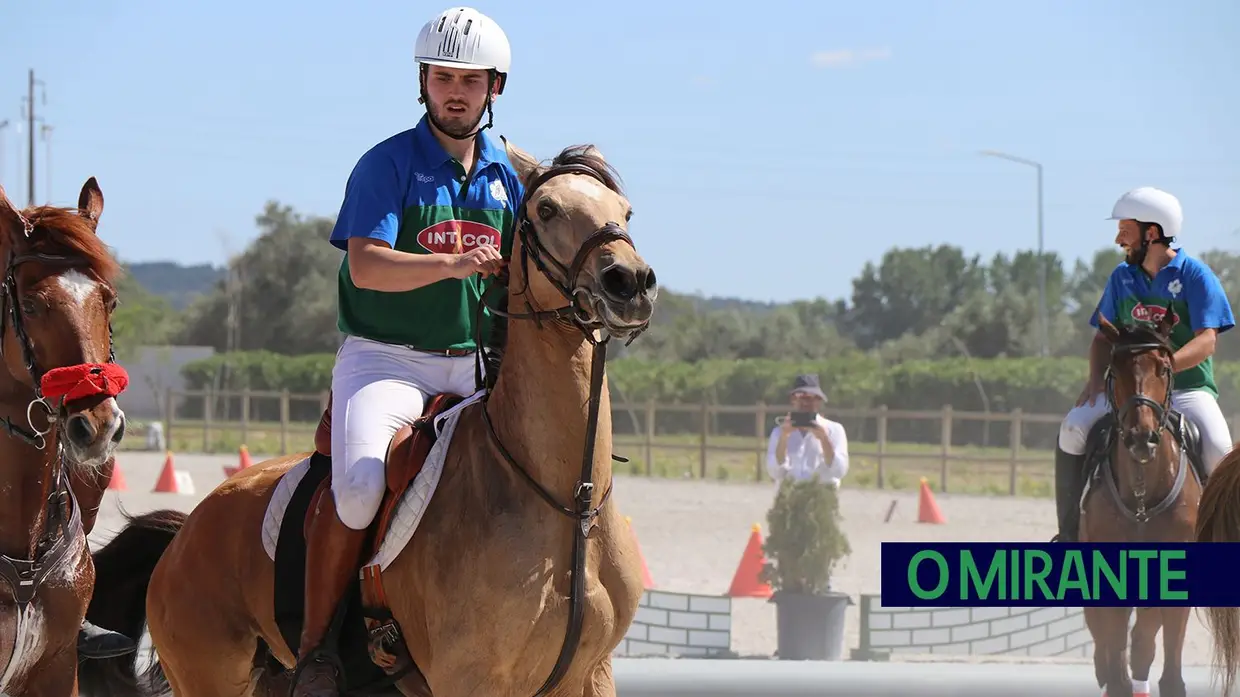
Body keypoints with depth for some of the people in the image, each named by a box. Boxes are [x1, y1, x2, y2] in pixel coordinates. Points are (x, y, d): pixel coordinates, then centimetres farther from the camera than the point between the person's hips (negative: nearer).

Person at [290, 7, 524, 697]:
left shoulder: (506, 174, 14)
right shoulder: (389, 164, -3)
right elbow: (366, 265, -17)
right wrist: (453, 263, -30)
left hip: (476, 366, 5)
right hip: (385, 359, -5)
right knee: (358, 486, -29)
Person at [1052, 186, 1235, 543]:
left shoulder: (1195, 275, -6)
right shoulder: (1122, 278, 9)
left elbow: (1206, 341, -14)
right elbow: (1104, 337, 14)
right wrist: (1096, 377, -7)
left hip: (1188, 388, -4)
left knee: (1218, 449, -30)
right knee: (1073, 428, -18)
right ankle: (1070, 532, -8)